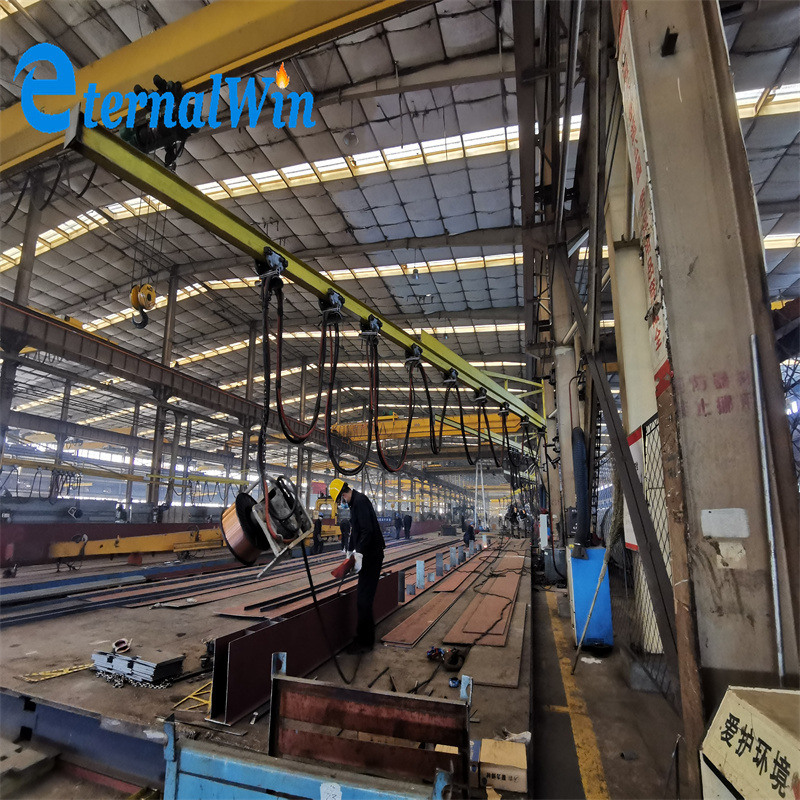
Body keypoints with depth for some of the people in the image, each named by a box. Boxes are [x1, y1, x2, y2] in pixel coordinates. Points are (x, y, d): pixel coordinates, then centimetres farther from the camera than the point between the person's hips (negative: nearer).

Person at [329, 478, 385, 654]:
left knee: (363, 600, -5)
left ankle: (364, 642, 4)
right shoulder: (355, 502, 16)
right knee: (364, 599, 16)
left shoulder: (360, 501, -16)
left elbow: (367, 530, -25)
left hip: (371, 555, -10)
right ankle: (367, 638, 25)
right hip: (369, 555, 10)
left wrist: (359, 554, -28)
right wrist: (351, 551, 30)